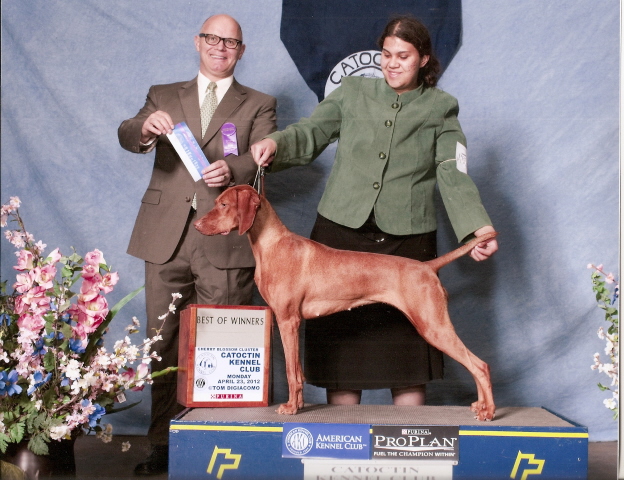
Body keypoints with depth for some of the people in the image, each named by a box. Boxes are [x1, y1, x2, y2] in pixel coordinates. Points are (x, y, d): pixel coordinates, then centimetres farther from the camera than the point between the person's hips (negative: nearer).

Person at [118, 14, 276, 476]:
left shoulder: (259, 105, 14)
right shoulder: (164, 95, 19)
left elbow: (262, 155, -4)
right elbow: (127, 137, 2)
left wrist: (232, 170, -27)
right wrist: (146, 127, -23)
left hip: (225, 236, -2)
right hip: (167, 235, 2)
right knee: (163, 343, 4)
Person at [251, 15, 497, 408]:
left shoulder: (441, 107, 6)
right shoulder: (354, 91, 11)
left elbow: (454, 175, -4)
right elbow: (310, 133, 9)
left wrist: (479, 229, -19)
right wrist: (276, 144, -14)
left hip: (407, 242, -1)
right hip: (341, 236, 1)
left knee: (407, 341, 1)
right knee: (342, 338, 3)